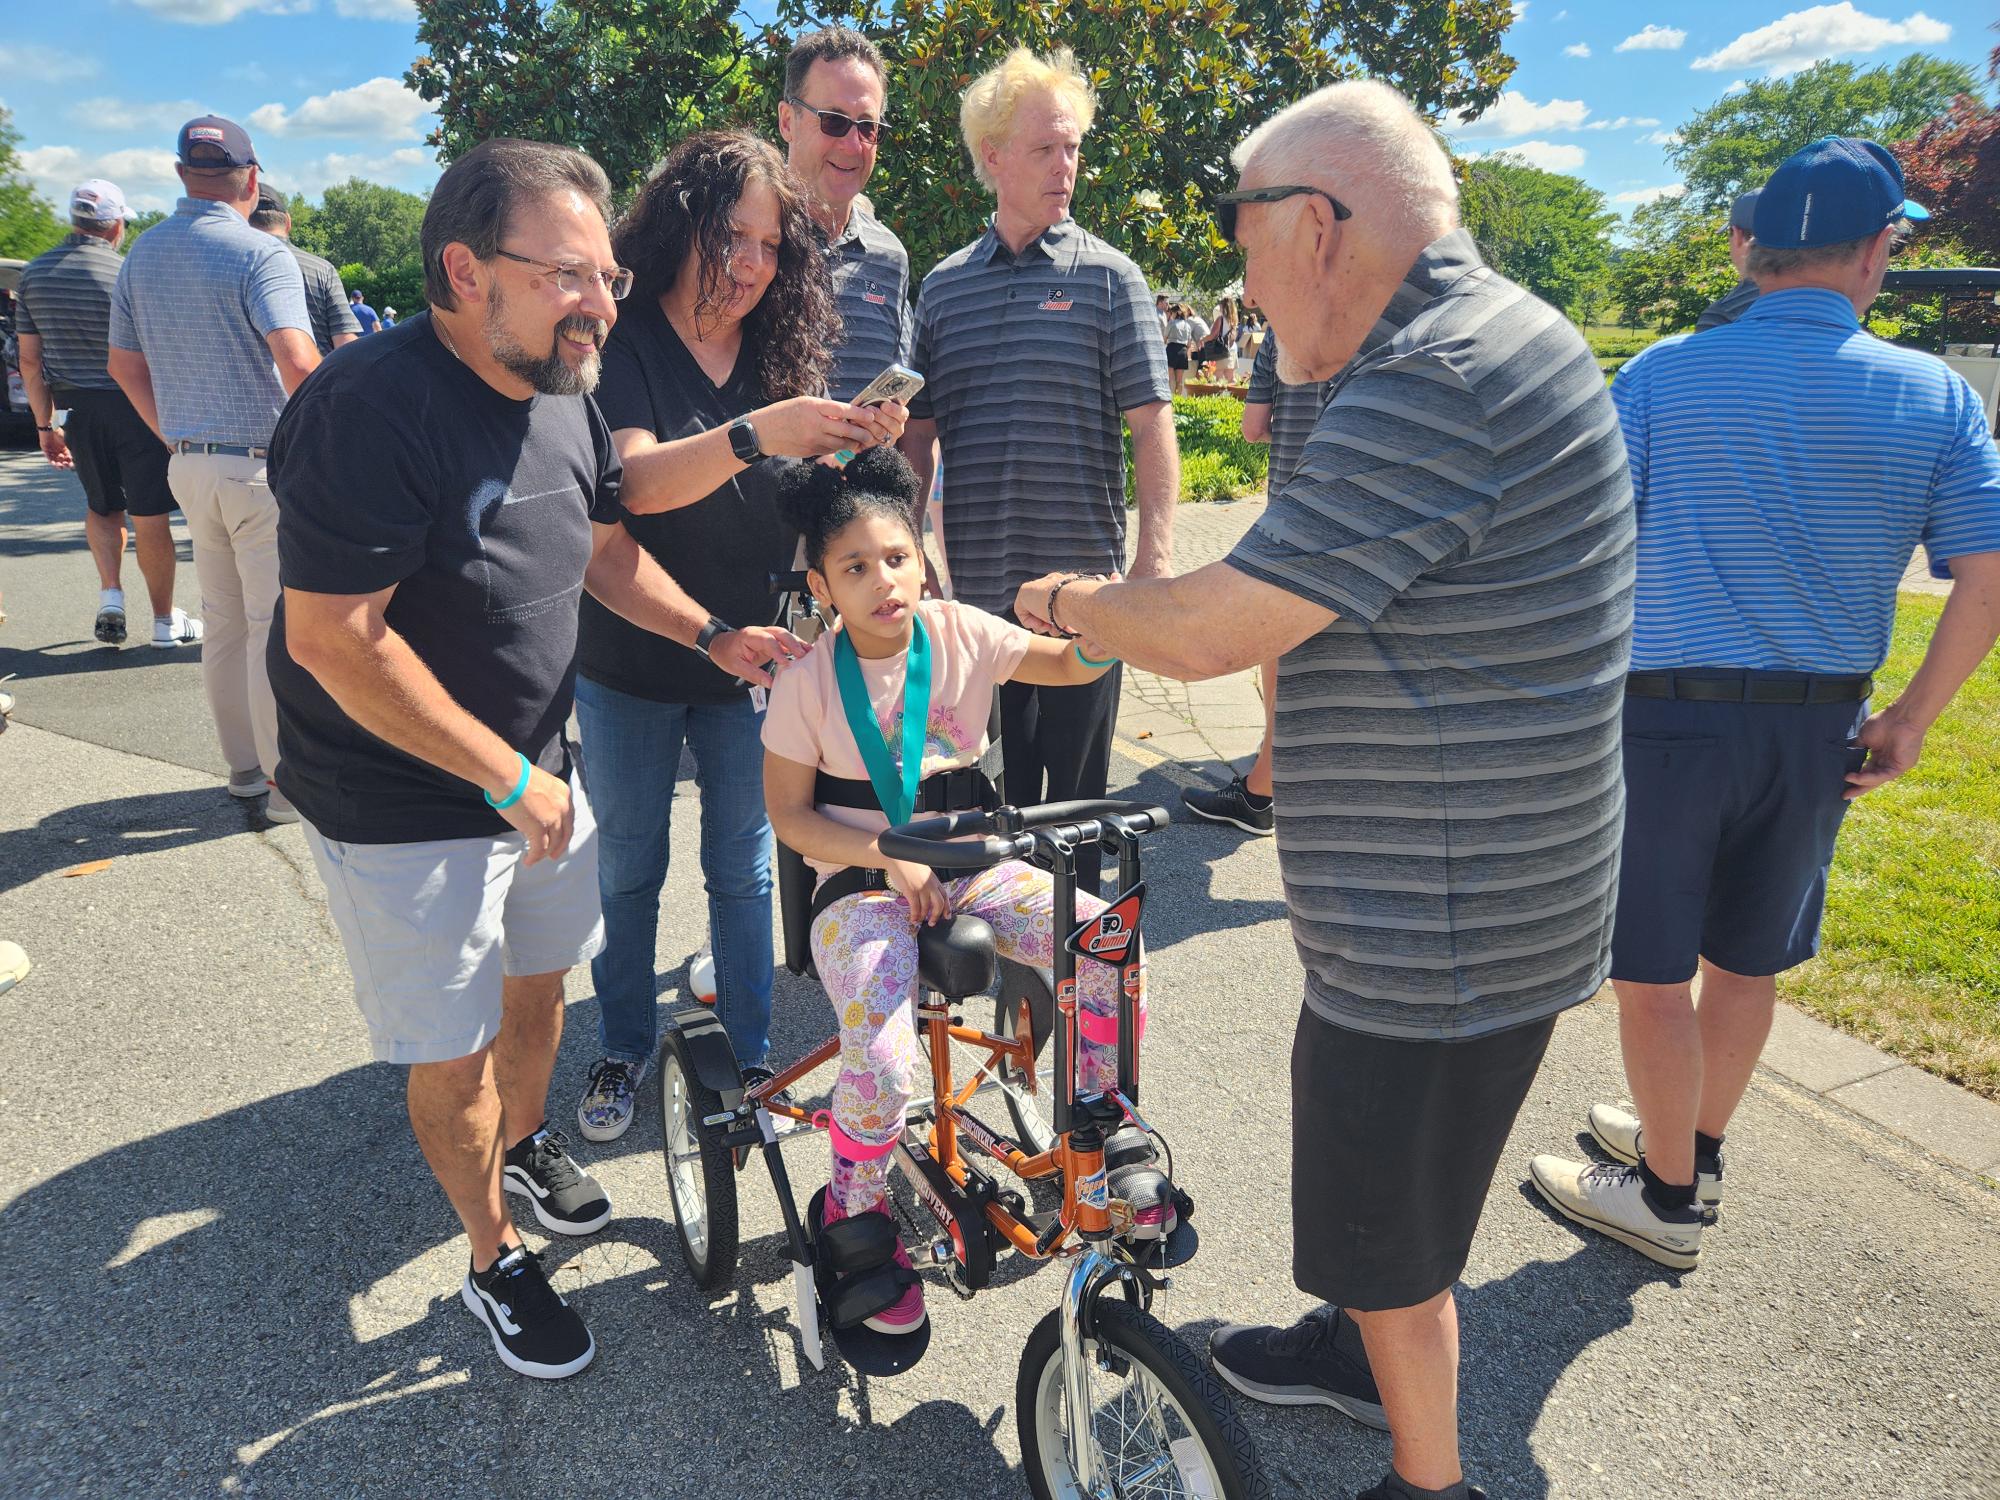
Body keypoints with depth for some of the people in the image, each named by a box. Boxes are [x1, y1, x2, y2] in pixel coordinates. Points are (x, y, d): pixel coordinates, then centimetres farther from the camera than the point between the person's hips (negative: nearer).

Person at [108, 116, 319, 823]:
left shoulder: (142, 254, 11)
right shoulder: (261, 254, -12)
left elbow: (125, 365, 17)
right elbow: (299, 363, -25)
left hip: (190, 466, 7)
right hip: (264, 466, -7)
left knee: (223, 624, 14)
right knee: (275, 626, -1)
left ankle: (243, 765, 24)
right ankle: (287, 781, 5)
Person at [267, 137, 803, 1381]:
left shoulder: (566, 393, 1)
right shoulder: (376, 406, -25)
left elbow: (604, 548, 15)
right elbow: (333, 639, -27)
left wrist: (719, 637, 2)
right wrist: (508, 779, -22)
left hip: (535, 772, 7)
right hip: (407, 806, -7)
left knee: (538, 985, 24)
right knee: (455, 1056, 8)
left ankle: (527, 1145, 52)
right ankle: (494, 1259, 32)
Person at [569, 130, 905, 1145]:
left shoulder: (785, 351, 0)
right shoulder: (623, 343, -11)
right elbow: (636, 481, -26)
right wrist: (752, 435, -42)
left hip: (749, 656, 2)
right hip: (629, 662, -2)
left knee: (742, 869, 12)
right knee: (627, 868, 13)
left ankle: (749, 1052, 28)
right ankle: (625, 1049, 32)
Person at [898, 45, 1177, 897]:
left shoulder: (1108, 278, 1)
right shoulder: (943, 288, 9)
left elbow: (1151, 427, -5)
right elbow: (917, 432, 11)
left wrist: (1154, 557, -15)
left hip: (1081, 575, -2)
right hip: (971, 585, 3)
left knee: (1074, 778, 8)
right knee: (991, 772, 13)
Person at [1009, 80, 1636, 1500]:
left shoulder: (1433, 383, -26)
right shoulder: (1498, 334, 9)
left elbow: (1206, 633, -24)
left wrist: (1067, 601, -5)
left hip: (1440, 934, -10)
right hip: (1470, 903, 10)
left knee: (1385, 1224, 12)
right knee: (1375, 1182, 29)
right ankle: (1364, 1350, 53)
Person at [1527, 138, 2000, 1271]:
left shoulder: (1663, 376, -7)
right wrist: (1909, 722, 6)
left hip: (1667, 714, -4)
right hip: (1818, 729, 4)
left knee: (1652, 971, 9)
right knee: (1748, 964, 20)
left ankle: (1669, 1197, 24)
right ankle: (1694, 1146, 40)